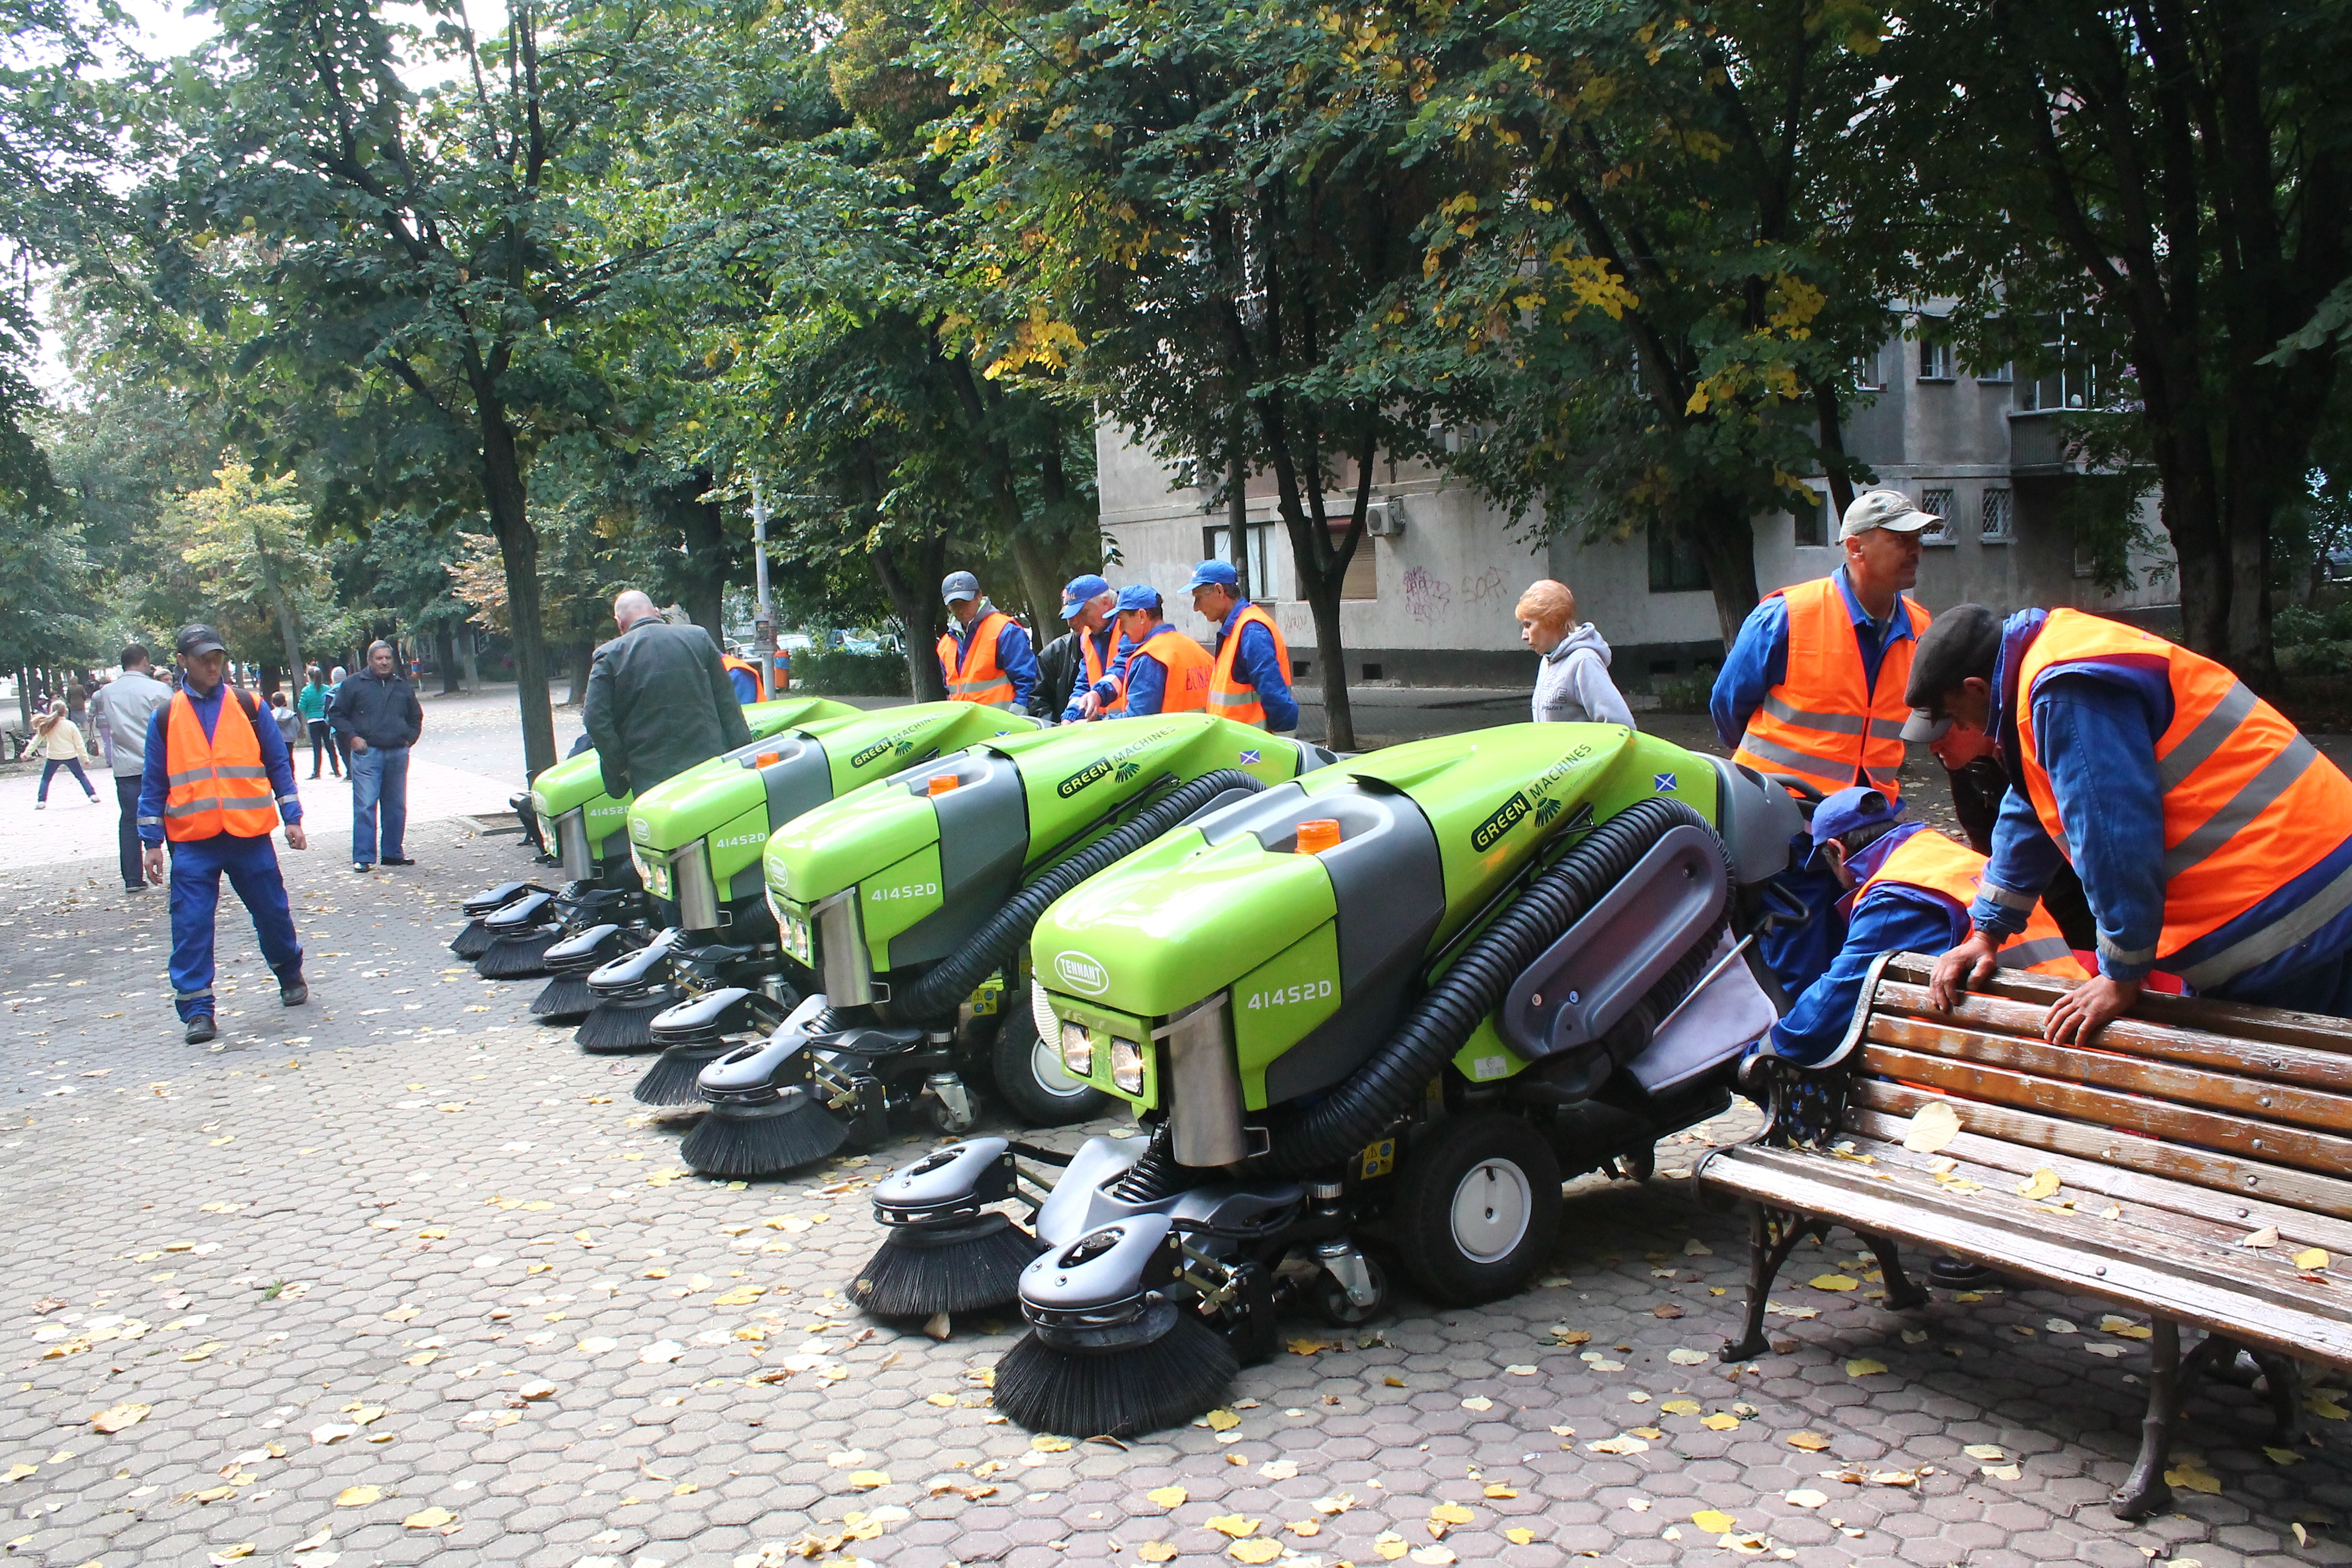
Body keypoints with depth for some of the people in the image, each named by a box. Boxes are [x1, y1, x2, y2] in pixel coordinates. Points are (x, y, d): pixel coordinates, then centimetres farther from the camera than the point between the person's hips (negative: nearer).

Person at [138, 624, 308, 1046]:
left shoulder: (248, 707, 4)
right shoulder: (166, 717, 5)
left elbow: (279, 765, 7)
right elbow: (153, 784, 7)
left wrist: (292, 818, 2)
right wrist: (152, 842, 3)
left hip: (250, 835, 0)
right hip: (191, 840, 0)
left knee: (272, 912, 8)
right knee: (191, 926, -4)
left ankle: (290, 977, 32)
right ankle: (197, 1010, 2)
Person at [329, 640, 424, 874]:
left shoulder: (403, 686, 15)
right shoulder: (354, 685, 3)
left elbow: (416, 717, 27)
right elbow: (335, 714, 6)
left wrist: (409, 739, 13)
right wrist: (352, 737, -6)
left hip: (397, 754, 4)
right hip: (367, 753, -4)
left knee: (396, 807, 8)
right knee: (365, 806, -8)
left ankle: (393, 853, 18)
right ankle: (363, 858, -7)